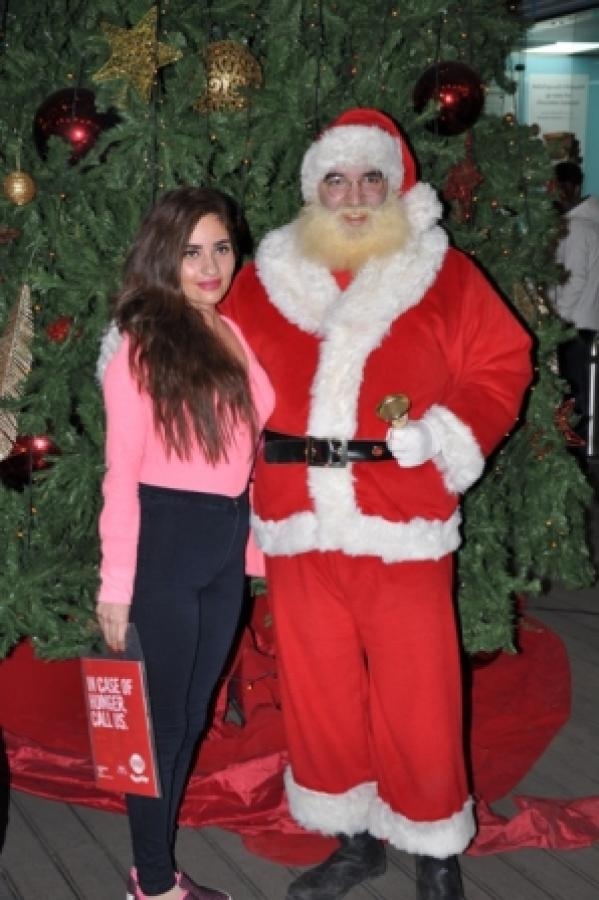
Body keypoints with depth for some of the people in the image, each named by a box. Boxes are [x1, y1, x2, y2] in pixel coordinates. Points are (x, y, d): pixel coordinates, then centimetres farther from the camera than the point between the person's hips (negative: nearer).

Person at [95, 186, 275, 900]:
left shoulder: (234, 333, 8)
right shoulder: (141, 342, -10)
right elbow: (122, 472, -12)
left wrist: (253, 544, 11)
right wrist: (115, 585, -13)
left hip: (226, 546, 6)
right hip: (164, 543, -6)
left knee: (192, 713, 16)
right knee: (162, 717, 5)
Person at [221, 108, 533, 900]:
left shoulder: (444, 276, 2)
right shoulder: (265, 280, 9)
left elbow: (501, 367, 3)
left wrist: (447, 434, -11)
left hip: (404, 525, -3)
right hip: (300, 529, 3)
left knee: (416, 696, 4)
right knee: (319, 690, 13)